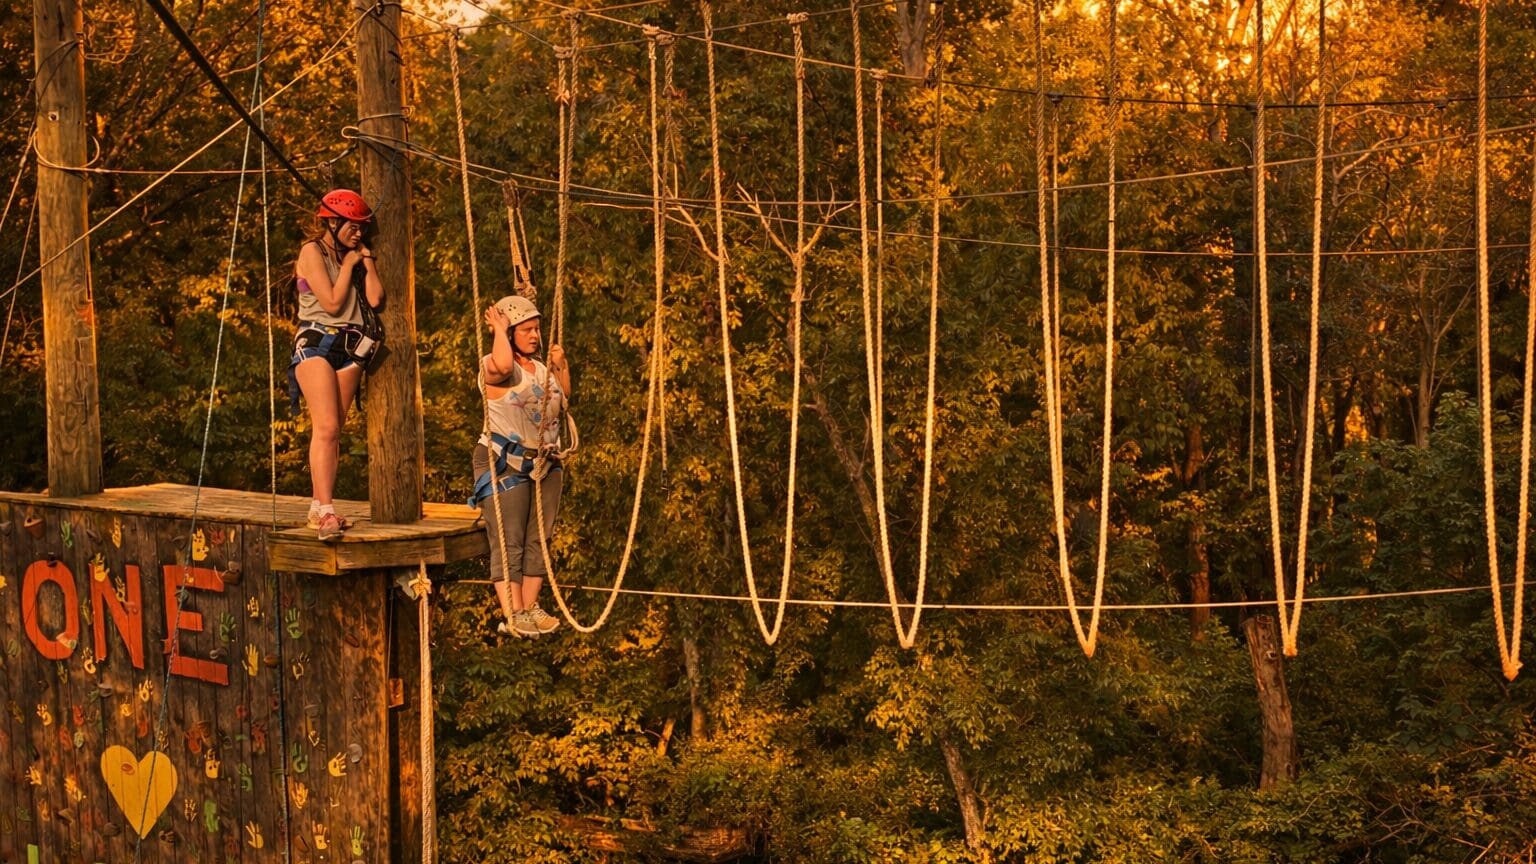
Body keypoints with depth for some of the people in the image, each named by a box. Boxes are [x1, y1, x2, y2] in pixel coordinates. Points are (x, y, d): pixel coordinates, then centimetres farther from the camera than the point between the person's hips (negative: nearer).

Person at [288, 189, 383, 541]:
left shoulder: (353, 256, 18)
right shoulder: (312, 251, -3)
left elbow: (375, 298, 6)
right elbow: (332, 302, -12)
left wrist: (367, 260, 5)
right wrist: (349, 264, -3)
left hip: (349, 347, 7)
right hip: (316, 342, -7)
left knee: (333, 431, 2)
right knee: (326, 427, -18)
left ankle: (319, 509, 3)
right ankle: (326, 511, -25)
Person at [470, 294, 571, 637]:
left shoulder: (542, 369, 16)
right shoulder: (494, 367, -10)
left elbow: (562, 404, 27)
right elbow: (502, 365, -35)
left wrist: (562, 367, 13)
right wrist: (499, 329, -18)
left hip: (544, 464, 8)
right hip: (505, 464, -8)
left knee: (538, 539, 8)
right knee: (508, 542, -9)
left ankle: (531, 607, 15)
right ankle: (512, 616, -11)